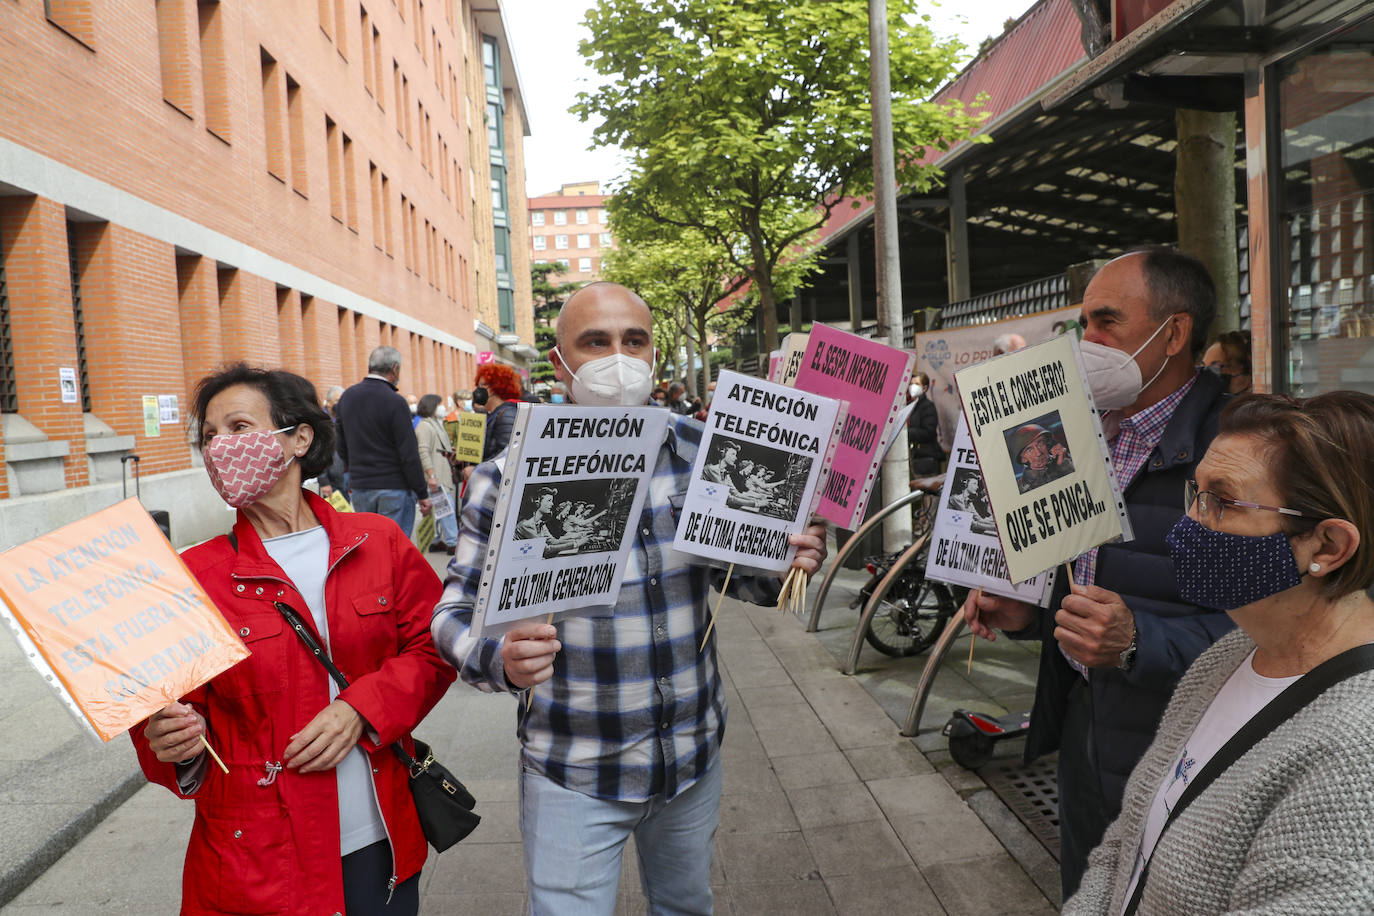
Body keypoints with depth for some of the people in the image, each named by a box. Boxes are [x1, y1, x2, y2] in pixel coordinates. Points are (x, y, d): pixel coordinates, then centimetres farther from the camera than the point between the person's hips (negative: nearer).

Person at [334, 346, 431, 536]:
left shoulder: (347, 397, 7)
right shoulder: (395, 402, -15)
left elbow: (341, 447, 14)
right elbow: (409, 454, -16)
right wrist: (422, 494, -10)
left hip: (359, 487, 6)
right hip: (394, 487, -6)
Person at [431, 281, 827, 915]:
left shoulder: (701, 451, -3)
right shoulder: (512, 476, -13)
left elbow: (733, 570, 9)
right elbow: (457, 612, -9)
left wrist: (784, 564, -14)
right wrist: (500, 658, -31)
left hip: (694, 755, 4)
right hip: (574, 777, -4)